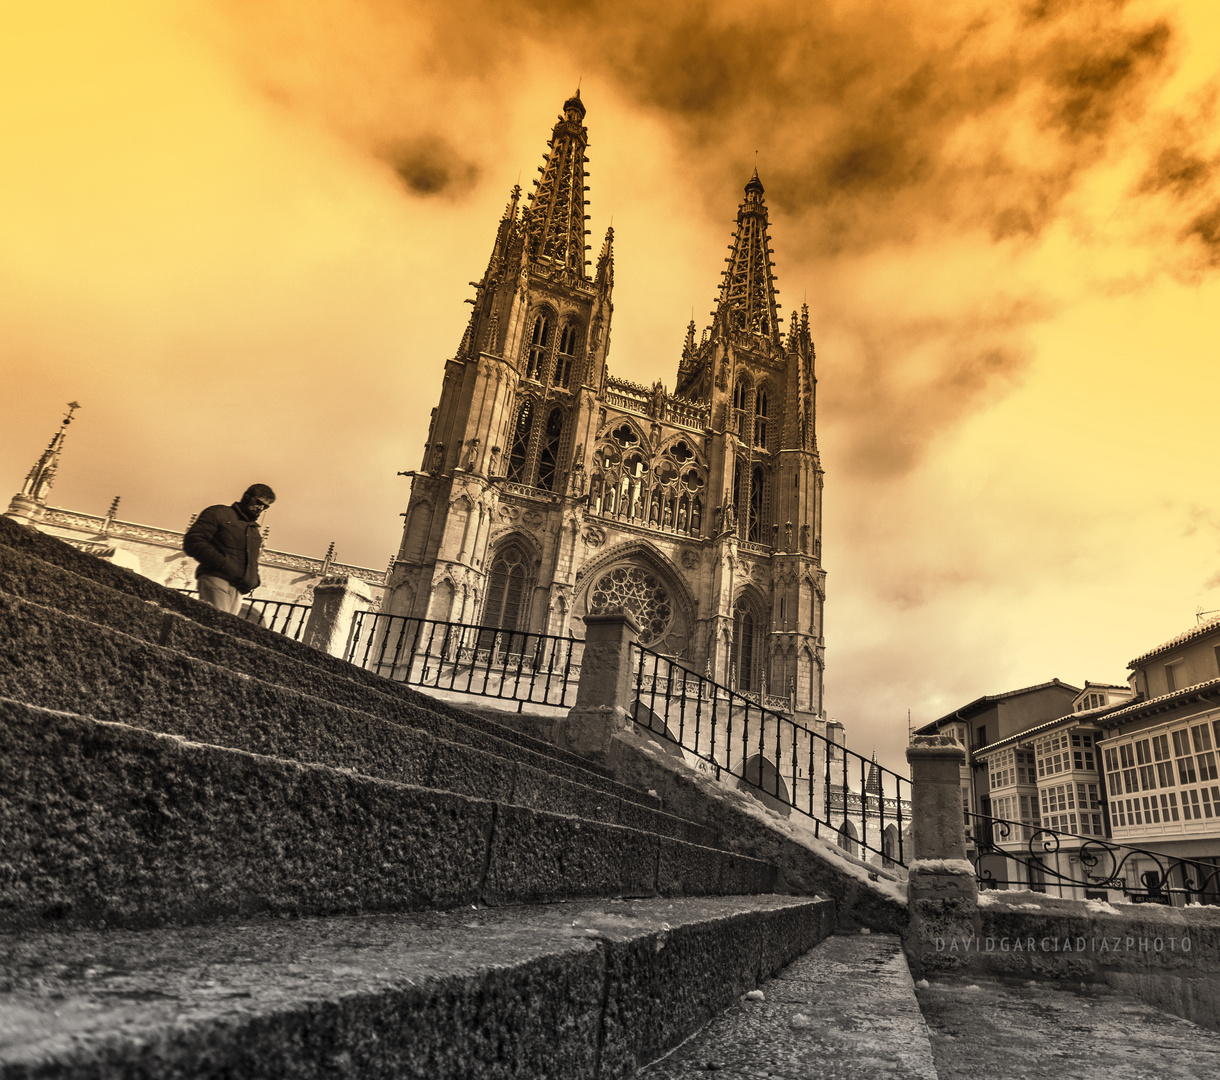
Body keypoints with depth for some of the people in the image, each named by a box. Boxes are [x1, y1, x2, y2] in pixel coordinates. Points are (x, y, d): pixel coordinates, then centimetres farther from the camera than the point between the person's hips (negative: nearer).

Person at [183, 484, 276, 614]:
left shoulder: (255, 531, 29)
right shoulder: (219, 513, 7)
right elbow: (192, 542, -4)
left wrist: (254, 581, 12)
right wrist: (223, 564, -13)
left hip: (238, 588, 6)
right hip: (216, 579, -6)